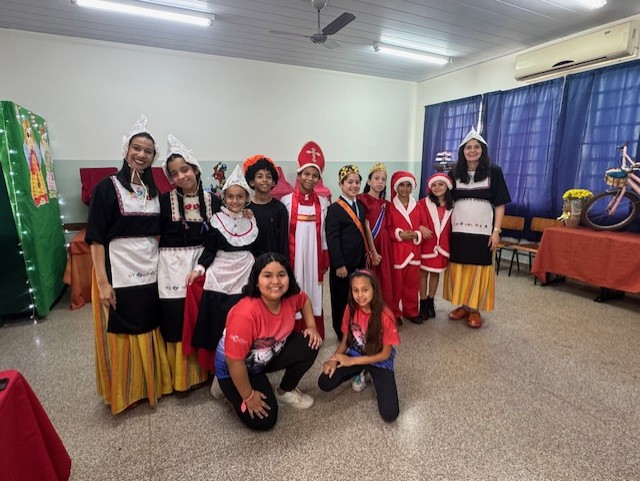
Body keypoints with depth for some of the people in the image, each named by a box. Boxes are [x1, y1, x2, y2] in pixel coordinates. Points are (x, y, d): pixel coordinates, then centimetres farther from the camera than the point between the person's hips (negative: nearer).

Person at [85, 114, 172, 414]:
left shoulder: (154, 191, 9)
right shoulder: (107, 188, -6)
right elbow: (96, 238, -9)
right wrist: (102, 282, -14)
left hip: (151, 274, 5)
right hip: (119, 275, -4)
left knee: (148, 334, 14)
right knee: (121, 336, 7)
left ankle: (150, 385, 33)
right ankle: (122, 393, 27)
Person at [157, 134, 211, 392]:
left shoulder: (213, 201, 1)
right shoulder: (164, 200, -3)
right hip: (172, 266, -1)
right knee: (175, 322, 4)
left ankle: (202, 371, 28)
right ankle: (179, 376, 25)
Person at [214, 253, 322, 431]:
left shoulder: (290, 297, -19)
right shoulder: (245, 314, -38)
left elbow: (304, 300, 7)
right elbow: (235, 361, -29)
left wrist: (311, 326, -8)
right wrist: (248, 396, -17)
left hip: (269, 355, 6)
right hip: (234, 367, -5)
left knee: (310, 344, -15)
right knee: (264, 421, -11)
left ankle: (285, 391, 10)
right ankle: (228, 387, 15)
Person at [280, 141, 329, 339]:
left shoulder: (322, 203, 4)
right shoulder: (287, 201, -3)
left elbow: (324, 233, 8)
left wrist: (325, 259, 6)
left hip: (314, 256, 2)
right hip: (293, 256, -2)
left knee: (313, 295, 8)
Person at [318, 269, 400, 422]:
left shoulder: (385, 315, -25)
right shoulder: (351, 309, -12)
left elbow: (386, 354, -16)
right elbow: (345, 341, 0)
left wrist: (352, 361, -19)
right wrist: (335, 359, -20)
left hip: (379, 362, -3)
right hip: (354, 354, 4)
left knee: (390, 414, -19)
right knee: (324, 383, -16)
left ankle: (374, 378, 10)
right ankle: (359, 373, 11)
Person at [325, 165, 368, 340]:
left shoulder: (361, 206, 12)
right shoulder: (334, 209, -11)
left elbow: (362, 233, 14)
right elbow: (332, 239, -16)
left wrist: (365, 258, 11)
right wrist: (339, 265, -19)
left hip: (359, 261, 7)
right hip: (343, 263, -6)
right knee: (341, 299, 8)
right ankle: (342, 333, 24)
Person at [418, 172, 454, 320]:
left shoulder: (451, 205, 3)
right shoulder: (424, 203, -7)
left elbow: (451, 226, 7)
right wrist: (421, 228, -29)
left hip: (442, 245, 3)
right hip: (427, 244, -3)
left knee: (435, 273, 13)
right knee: (423, 273, 5)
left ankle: (430, 302, 28)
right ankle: (423, 304, 18)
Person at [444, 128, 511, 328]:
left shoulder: (494, 172, 1)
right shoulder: (454, 173, 6)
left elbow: (500, 204, 1)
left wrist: (496, 231, -6)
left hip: (482, 230, -2)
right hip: (458, 230, 2)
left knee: (478, 269, 3)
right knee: (458, 268, 6)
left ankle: (475, 310, 16)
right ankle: (462, 305, 21)